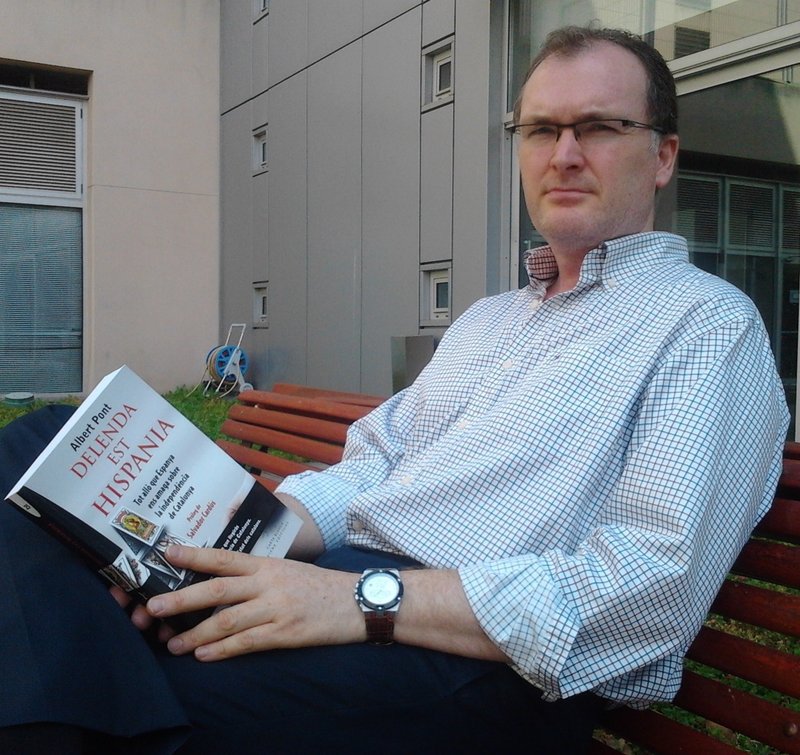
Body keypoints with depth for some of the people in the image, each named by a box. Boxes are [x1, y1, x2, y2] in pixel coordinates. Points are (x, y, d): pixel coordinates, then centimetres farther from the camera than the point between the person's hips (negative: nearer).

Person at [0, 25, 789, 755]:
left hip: (494, 665, -7)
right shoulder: (484, 319, 24)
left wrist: (368, 600, -22)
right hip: (336, 574, 8)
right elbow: (371, 466, 16)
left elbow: (657, 579, -15)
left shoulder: (709, 324, -1)